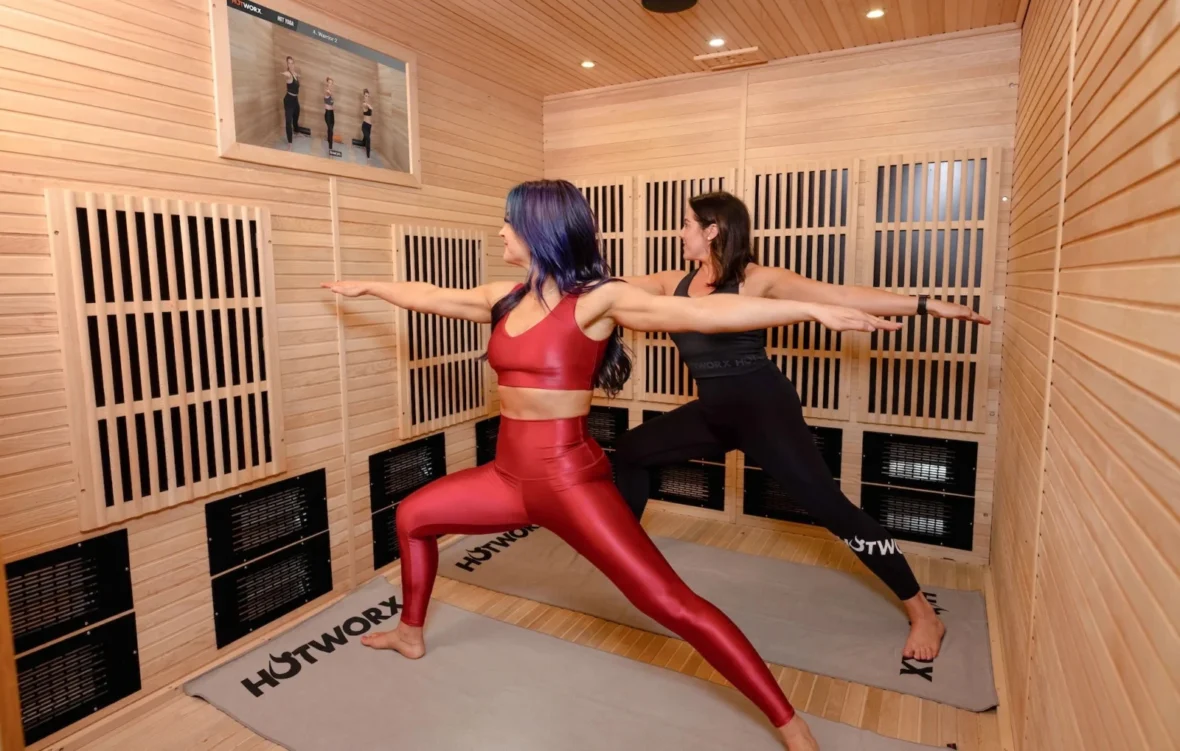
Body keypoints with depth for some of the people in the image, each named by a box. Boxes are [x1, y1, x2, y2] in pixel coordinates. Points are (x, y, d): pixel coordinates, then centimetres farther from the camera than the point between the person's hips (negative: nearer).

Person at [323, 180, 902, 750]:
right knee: (413, 515, 21)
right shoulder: (504, 298, 8)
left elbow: (699, 312, -20)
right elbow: (429, 297, 24)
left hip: (570, 479, -7)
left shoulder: (596, 299, -12)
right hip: (510, 475, 8)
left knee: (670, 604, -14)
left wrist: (811, 309, -26)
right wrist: (367, 286, 39)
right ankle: (412, 633, 46)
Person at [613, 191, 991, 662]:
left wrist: (925, 305, -24)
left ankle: (923, 614, 7)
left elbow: (840, 295, -17)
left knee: (827, 505, -9)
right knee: (630, 450, 13)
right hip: (712, 412, 7)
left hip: (763, 408, -7)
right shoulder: (675, 283, 6)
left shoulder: (754, 279, -12)